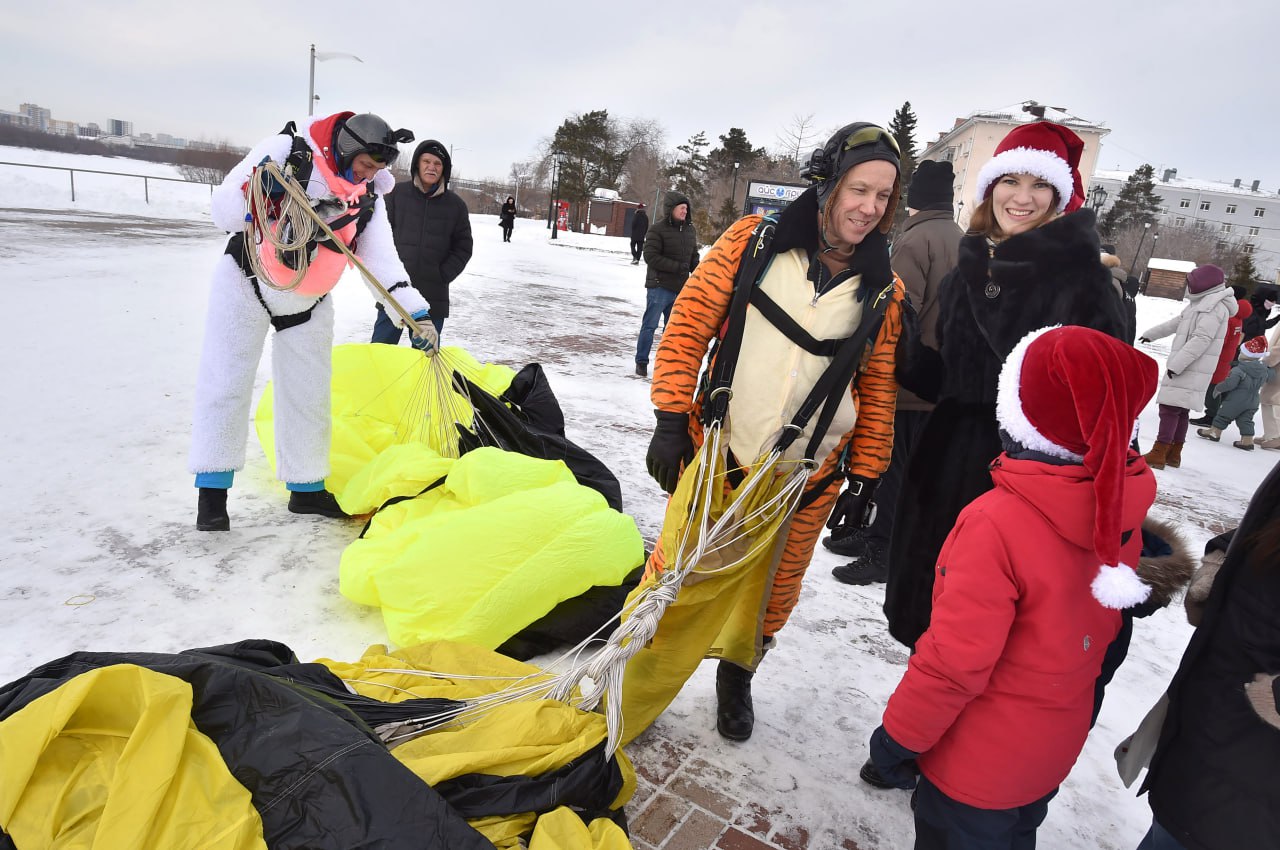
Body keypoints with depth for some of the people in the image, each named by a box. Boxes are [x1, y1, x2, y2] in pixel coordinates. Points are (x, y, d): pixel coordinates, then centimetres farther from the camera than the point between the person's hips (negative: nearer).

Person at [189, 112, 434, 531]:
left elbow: (381, 259, -11)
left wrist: (414, 311, -25)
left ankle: (306, 487, 20)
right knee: (226, 386, -2)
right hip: (245, 284, -4)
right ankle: (212, 489, 11)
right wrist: (257, 192, -39)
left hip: (309, 304, 4)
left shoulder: (370, 196, -5)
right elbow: (224, 212, -17)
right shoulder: (286, 150, -17)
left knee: (309, 394, 6)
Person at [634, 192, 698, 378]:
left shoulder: (690, 230, 9)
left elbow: (694, 255, 19)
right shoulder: (658, 229, -11)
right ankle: (641, 362, 12)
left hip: (681, 287, 6)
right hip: (659, 286, -6)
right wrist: (677, 267, -20)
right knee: (650, 325, 1)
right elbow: (650, 256, -16)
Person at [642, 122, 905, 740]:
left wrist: (865, 475, 5)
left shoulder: (884, 291, 0)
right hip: (715, 456, -2)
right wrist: (671, 423, -10)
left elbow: (880, 389, 6)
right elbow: (688, 326, -5)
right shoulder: (753, 243, -6)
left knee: (773, 593, 17)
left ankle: (737, 676, 45)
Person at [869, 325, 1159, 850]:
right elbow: (1101, 621, 5)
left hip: (978, 763, -6)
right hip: (1056, 749, 6)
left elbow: (955, 661, -28)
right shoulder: (1119, 511, -11)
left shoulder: (997, 524, -34)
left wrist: (898, 736, -14)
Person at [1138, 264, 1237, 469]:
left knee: (1170, 408, -12)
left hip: (1192, 369, -10)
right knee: (1181, 410, 12)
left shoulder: (1214, 306, -13)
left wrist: (1176, 364, -23)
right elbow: (1176, 323, 31)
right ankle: (1173, 454, 19)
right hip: (1185, 368, 10)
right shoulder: (1201, 303, 18)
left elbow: (1202, 339, -21)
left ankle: (1158, 455, -14)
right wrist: (1150, 334, 41)